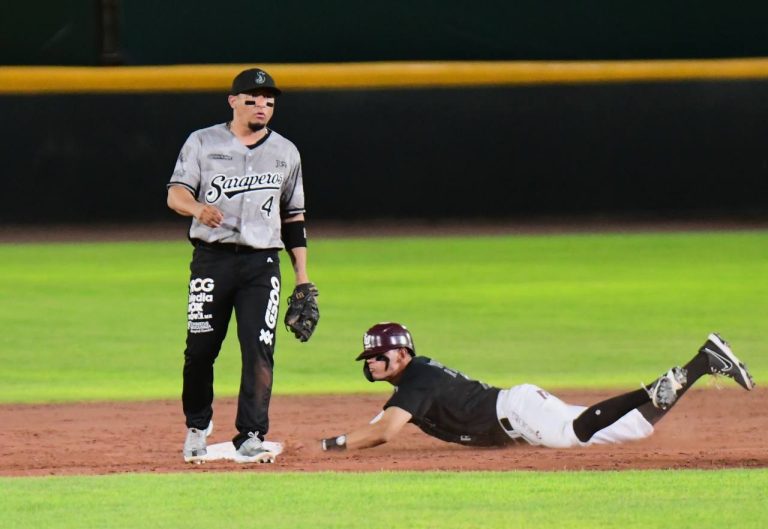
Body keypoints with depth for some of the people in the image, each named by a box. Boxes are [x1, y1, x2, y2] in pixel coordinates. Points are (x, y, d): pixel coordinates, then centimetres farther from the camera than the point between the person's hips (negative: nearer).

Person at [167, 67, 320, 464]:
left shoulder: (285, 152, 13)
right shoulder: (203, 143, 6)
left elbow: (293, 217, 17)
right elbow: (175, 193, -5)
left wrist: (303, 278, 12)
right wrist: (198, 208, -29)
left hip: (262, 263, 1)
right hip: (212, 258, -1)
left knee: (259, 351, -9)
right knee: (200, 349, 0)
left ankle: (250, 438, -8)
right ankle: (197, 427, 21)